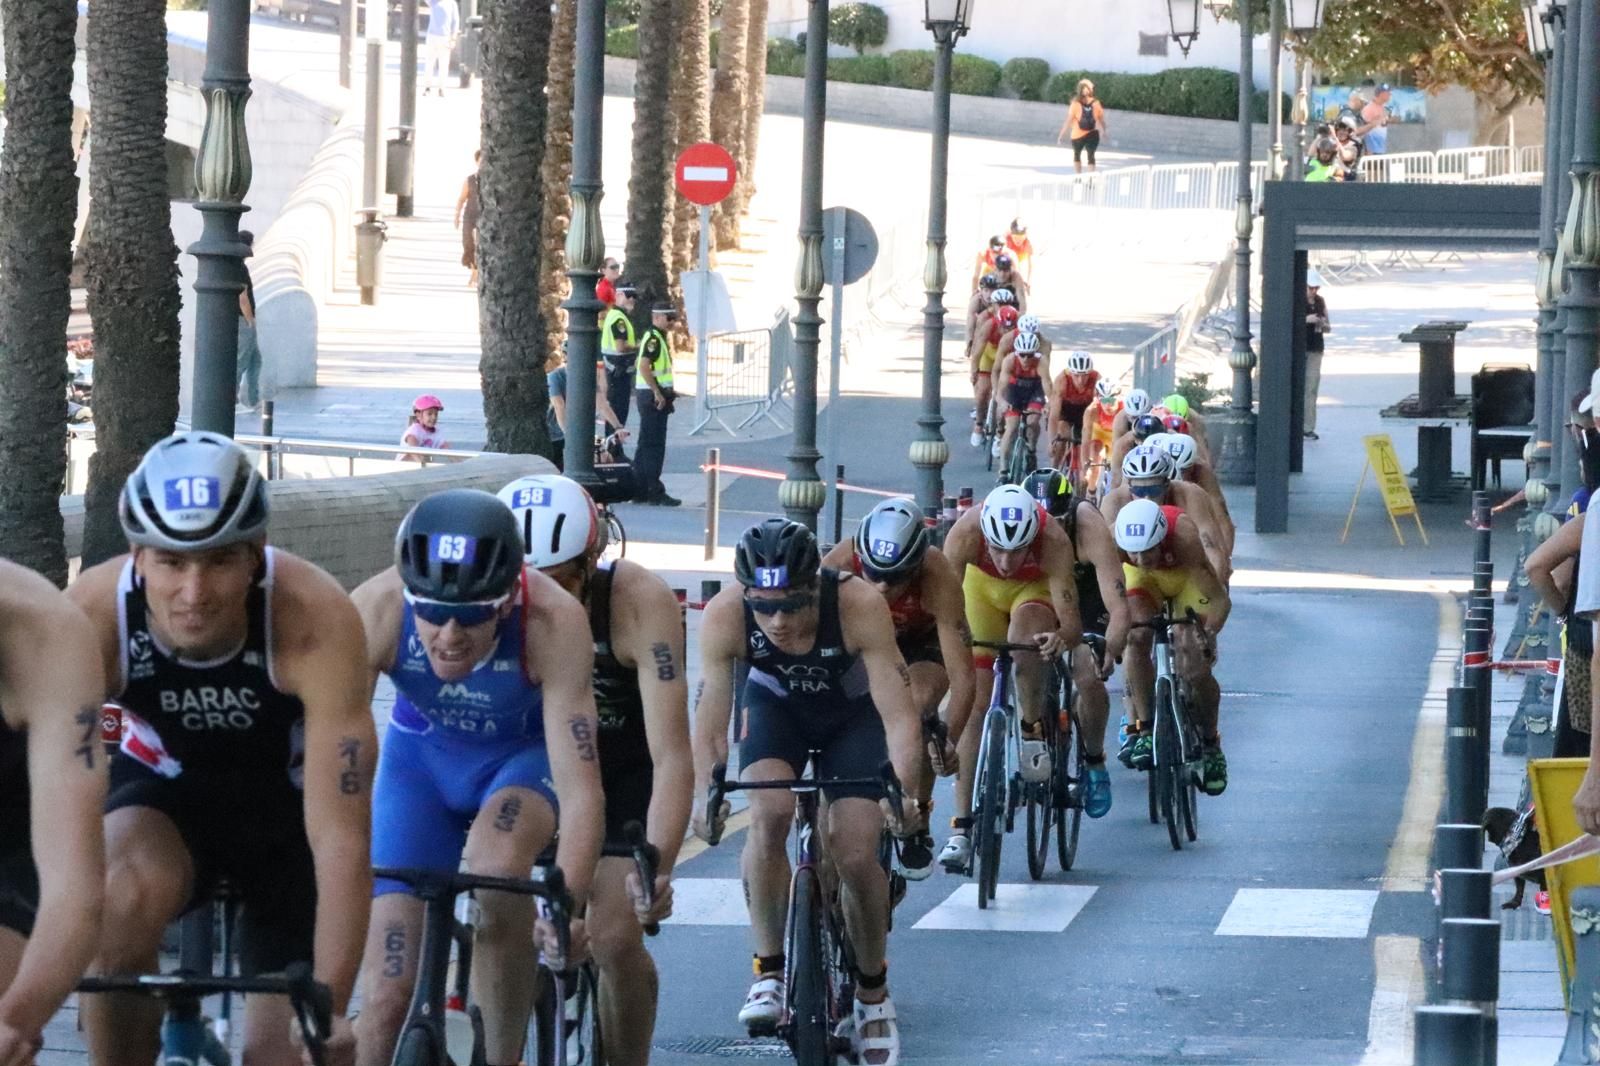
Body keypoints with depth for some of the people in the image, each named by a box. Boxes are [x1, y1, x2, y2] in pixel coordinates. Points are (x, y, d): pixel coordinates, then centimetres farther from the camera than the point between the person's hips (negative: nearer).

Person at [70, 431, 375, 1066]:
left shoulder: (317, 620, -34)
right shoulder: (93, 615, -30)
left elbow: (341, 839, -35)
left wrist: (329, 1008, -41)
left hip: (289, 805, 0)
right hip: (164, 795, 0)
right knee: (123, 899, -33)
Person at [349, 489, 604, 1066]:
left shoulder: (555, 621, -35)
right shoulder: (373, 611, -32)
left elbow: (580, 788, -37)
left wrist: (567, 905, -51)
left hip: (525, 753, -2)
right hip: (420, 757, 2)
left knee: (496, 867, -35)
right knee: (389, 990, -10)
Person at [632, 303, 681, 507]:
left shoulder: (658, 338, 17)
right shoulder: (653, 339, -14)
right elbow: (644, 367, -26)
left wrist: (667, 391, 23)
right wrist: (658, 393, -25)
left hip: (655, 396, 11)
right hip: (653, 397, -11)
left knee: (646, 445, 13)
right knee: (654, 445, -8)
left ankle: (640, 490, 18)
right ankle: (655, 492, -8)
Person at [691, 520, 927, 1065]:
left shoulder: (859, 606, -38)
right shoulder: (724, 616, -33)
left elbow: (899, 715, -36)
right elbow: (709, 723, -30)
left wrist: (907, 792, -51)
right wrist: (704, 795, -47)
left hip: (853, 710, -1)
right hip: (776, 706, 1)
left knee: (855, 858, -11)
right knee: (768, 814, -27)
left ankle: (873, 992, 15)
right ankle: (769, 970, -12)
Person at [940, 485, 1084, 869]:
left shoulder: (1053, 542, -38)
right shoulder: (966, 533, -37)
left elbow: (1072, 621, -40)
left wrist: (1063, 636, -62)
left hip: (1037, 589, -1)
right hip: (982, 585, 1)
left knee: (1026, 620, -38)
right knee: (974, 703, -8)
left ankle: (1032, 732, -18)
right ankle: (962, 828, -5)